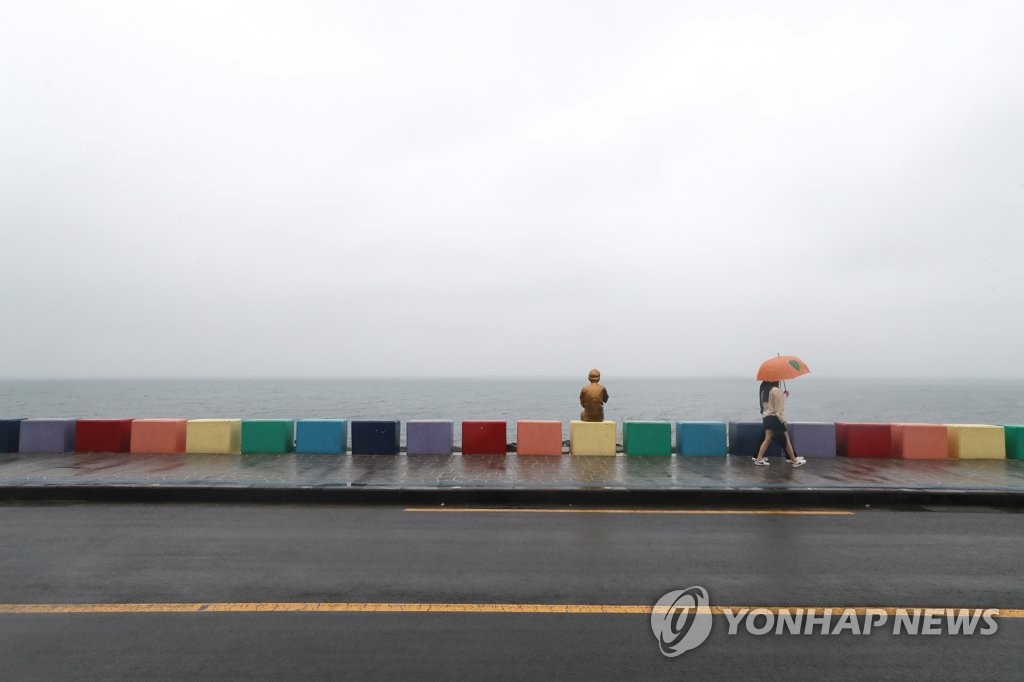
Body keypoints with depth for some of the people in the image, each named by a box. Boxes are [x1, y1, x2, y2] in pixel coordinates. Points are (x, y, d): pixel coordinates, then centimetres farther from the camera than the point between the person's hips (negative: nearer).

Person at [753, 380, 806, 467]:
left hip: (766, 418, 8)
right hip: (775, 418, -8)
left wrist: (784, 395, 18)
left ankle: (759, 459, 2)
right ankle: (794, 460, 11)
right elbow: (779, 407, -16)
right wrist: (783, 420, -13)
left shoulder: (764, 391, 12)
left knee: (767, 439, 8)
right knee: (786, 440, 3)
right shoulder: (776, 390, -14)